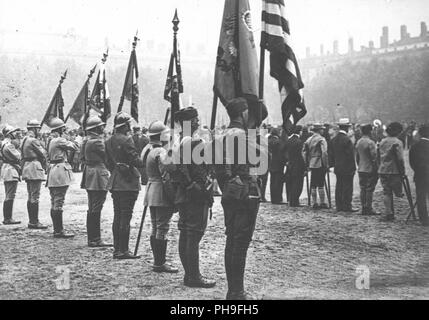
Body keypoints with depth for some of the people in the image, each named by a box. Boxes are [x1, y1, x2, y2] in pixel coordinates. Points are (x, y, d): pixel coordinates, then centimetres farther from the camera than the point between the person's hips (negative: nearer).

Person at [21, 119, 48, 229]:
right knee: (35, 196, -8)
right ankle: (34, 222, -7)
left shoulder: (24, 140, 15)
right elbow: (43, 154, -11)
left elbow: (23, 156, 16)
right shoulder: (33, 140, -14)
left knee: (30, 197, 13)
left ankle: (31, 221, 18)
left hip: (26, 168, 10)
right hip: (35, 168, -10)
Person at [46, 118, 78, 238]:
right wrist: (68, 140, 6)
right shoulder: (59, 140, -13)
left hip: (52, 171, 10)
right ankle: (59, 231, -5)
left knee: (54, 203, 12)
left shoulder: (50, 141, 14)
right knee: (58, 203, -8)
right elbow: (74, 147, -13)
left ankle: (56, 229, 18)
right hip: (60, 173, -10)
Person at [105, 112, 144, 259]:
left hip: (115, 183, 8)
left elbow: (108, 163, 14)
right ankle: (123, 251, -1)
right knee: (126, 216, -4)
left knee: (117, 216, 12)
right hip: (128, 183, -8)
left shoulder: (108, 141, 9)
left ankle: (117, 249, 17)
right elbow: (136, 161, -17)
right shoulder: (126, 140, -15)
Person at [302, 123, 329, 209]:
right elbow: (324, 153, -18)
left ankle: (314, 203, 12)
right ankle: (322, 203, 1)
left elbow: (304, 152, 11)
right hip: (320, 165, -6)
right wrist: (326, 164, -12)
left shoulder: (309, 139, 12)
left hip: (312, 164, 6)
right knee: (320, 184, -2)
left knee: (313, 185, 9)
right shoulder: (321, 139, -9)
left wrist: (307, 164, 15)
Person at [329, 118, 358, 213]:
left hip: (337, 168, 8)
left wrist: (332, 164, 18)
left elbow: (331, 154, 12)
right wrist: (353, 167, -10)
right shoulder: (347, 139, -17)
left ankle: (339, 206, 14)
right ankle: (347, 206, 0)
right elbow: (350, 155, -16)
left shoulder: (334, 139, 7)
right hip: (347, 168, -8)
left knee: (339, 187, 11)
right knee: (347, 187, -2)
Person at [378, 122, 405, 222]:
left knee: (387, 193, 8)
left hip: (382, 171, 7)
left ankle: (388, 214, 7)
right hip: (394, 172, -6)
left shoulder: (382, 142, 10)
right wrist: (402, 172, -8)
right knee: (397, 192, 8)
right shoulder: (397, 142, -11)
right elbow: (400, 159, -14)